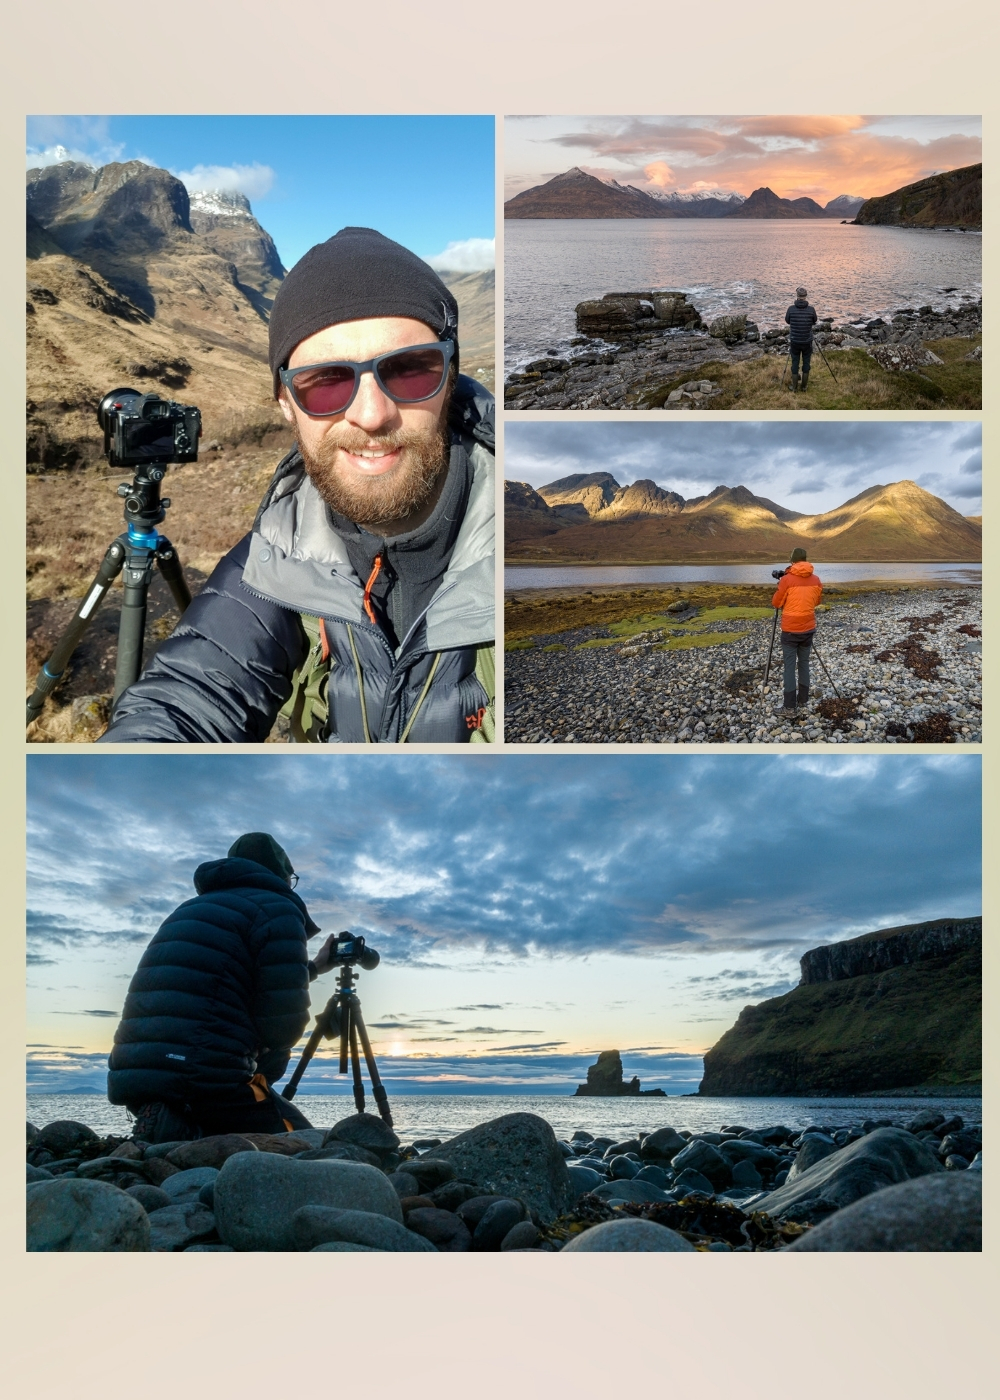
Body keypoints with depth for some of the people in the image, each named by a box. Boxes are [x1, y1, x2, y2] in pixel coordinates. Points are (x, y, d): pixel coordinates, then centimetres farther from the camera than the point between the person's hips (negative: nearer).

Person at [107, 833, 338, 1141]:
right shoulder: (276, 908, 1)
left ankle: (170, 1135, 2)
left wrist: (313, 967, 53)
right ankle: (186, 1141, -13)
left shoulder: (191, 909, 26)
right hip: (205, 1078, -8)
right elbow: (283, 1019, -8)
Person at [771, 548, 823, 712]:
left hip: (790, 629, -4)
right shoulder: (815, 580, 1)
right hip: (808, 628, 4)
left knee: (790, 664, -1)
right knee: (804, 663, 14)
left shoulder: (786, 579, -13)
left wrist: (779, 588, 14)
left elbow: (776, 603, -3)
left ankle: (789, 702, -2)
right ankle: (803, 698, 18)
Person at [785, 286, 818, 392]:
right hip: (807, 342, 0)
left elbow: (787, 321, 6)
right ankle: (804, 386, 26)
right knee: (806, 364, 16)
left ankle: (795, 388, 20)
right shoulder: (811, 309, -14)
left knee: (795, 364, 13)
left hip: (794, 342, 0)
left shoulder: (791, 309, -14)